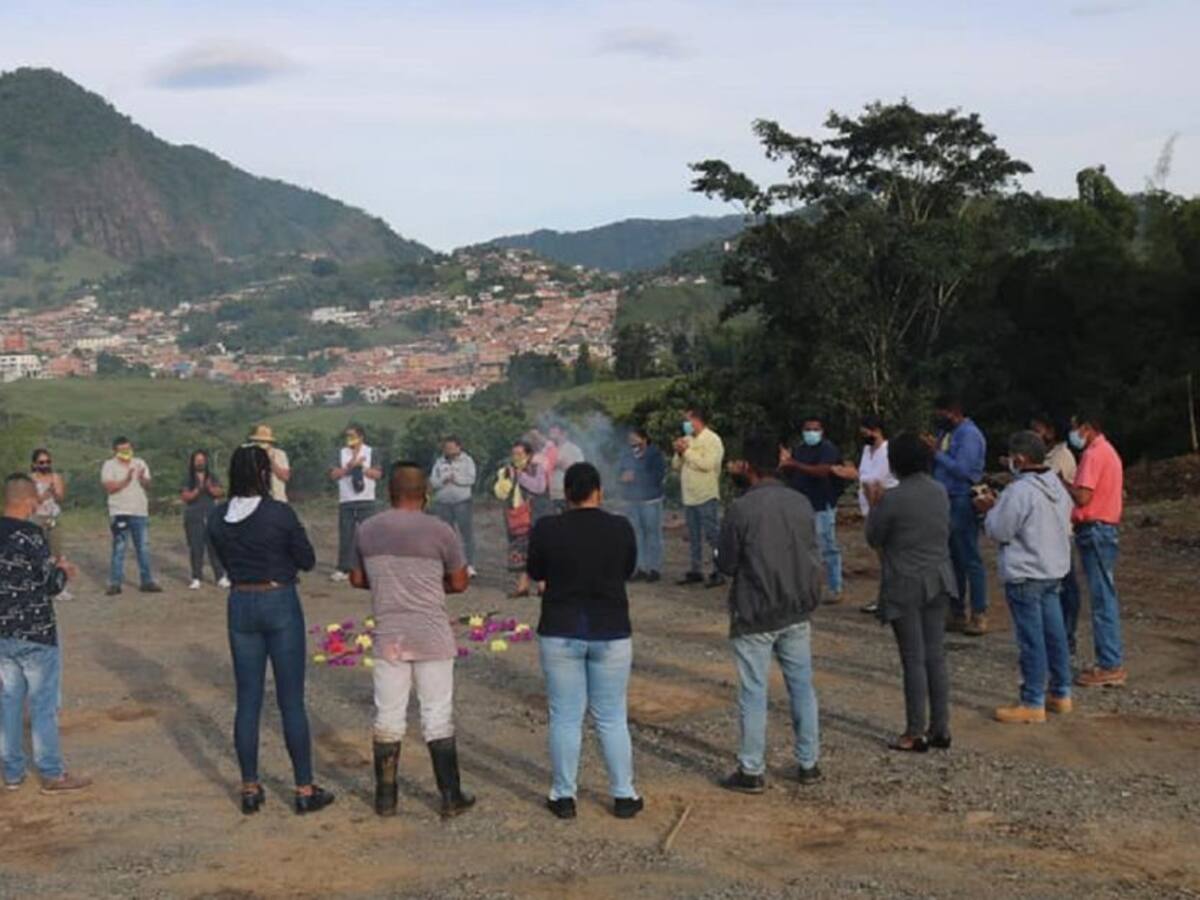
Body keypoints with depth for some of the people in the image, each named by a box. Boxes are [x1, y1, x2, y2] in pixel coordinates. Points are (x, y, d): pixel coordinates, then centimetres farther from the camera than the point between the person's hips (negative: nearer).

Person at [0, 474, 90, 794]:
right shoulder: (30, 535, -18)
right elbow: (52, 585, -17)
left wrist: (51, 568, 14)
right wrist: (62, 570, 4)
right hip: (35, 634, -6)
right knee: (44, 705, 2)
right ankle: (52, 775, 10)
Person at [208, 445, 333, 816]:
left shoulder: (218, 519, 0)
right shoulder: (280, 513, -14)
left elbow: (227, 562, 12)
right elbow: (307, 560, -4)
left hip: (241, 605, 4)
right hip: (280, 604, -4)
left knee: (248, 701, 11)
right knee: (291, 701, 3)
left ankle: (250, 789, 17)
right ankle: (305, 789, 10)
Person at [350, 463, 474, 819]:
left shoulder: (367, 530, 2)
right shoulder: (439, 531, -9)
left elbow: (358, 579, 12)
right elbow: (459, 583, -1)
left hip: (388, 637, 3)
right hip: (432, 637, -2)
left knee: (388, 717, 11)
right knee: (438, 717, 5)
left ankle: (385, 798, 18)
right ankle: (451, 797, 11)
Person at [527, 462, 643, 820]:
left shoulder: (547, 529, -8)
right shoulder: (620, 528, -6)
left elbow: (536, 573, 6)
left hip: (560, 633, -1)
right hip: (611, 633, 1)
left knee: (565, 718, 8)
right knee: (612, 719, 11)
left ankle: (564, 796, 15)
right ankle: (624, 796, 17)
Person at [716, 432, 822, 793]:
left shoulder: (741, 509, -16)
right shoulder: (801, 503, 0)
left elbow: (726, 564, -9)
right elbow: (813, 555, 8)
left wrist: (721, 555, 12)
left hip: (754, 616, -5)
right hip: (796, 612, 5)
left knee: (753, 694, 3)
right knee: (802, 687, 14)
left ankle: (752, 772, 10)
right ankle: (809, 763, 22)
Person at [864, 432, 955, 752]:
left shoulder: (893, 498, -17)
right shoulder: (940, 492, 3)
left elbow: (874, 538, -6)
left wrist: (874, 504, 9)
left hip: (905, 586, -6)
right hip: (938, 581, 6)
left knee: (914, 659, 0)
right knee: (936, 656, 12)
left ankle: (916, 734, 7)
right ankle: (940, 728, 18)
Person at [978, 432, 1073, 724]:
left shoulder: (1019, 491, -21)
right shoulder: (1057, 486, 7)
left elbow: (999, 532, -17)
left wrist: (991, 510, 4)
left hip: (1025, 575, -8)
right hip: (1055, 569, 8)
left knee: (1031, 639, -2)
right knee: (1054, 633, 16)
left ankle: (1033, 704, 4)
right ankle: (1061, 694, 25)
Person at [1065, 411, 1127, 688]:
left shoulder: (1094, 454, -14)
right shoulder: (1108, 451, 18)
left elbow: (1082, 497, -22)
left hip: (1095, 530, -10)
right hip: (1107, 527, 10)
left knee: (1102, 598, -8)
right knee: (1105, 596, 13)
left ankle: (1110, 667, -6)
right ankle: (1112, 661, 18)